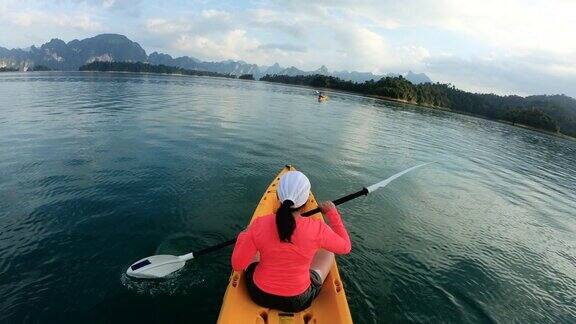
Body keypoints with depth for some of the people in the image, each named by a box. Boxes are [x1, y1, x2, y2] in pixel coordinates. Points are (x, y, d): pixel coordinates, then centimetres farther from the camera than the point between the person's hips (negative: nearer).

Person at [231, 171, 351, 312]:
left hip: (259, 295, 1)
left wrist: (243, 236, 4)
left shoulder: (259, 224, -23)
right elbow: (346, 247, -5)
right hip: (299, 302, -1)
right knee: (328, 251, 19)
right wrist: (332, 213, 1)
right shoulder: (317, 229, -24)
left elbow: (237, 265, -12)